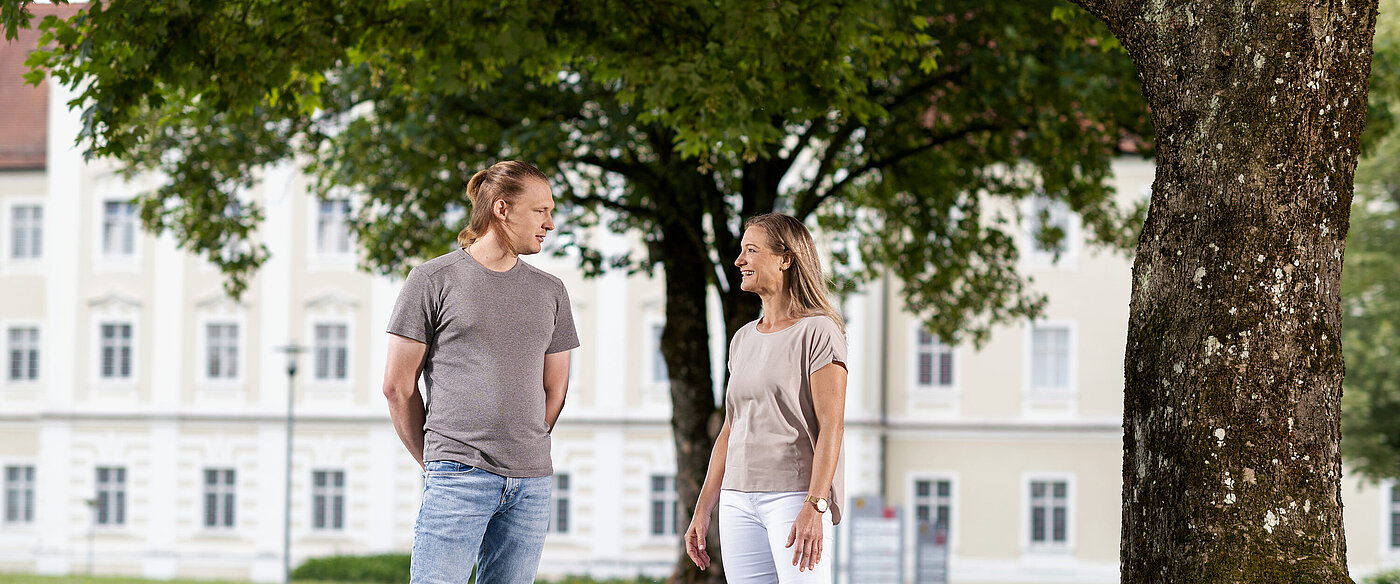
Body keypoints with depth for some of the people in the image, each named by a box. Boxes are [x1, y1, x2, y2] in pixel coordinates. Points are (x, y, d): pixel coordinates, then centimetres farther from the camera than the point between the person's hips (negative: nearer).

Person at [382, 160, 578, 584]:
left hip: (532, 484, 4)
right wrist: (433, 461, 6)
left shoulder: (550, 292, 14)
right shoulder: (434, 280, 1)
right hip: (458, 480, -4)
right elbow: (398, 385, 3)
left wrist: (521, 451, 12)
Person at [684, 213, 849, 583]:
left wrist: (814, 508, -21)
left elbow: (831, 427, -12)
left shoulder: (818, 331, -4)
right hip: (739, 499, 7)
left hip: (796, 495, -7)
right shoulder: (743, 340, 17)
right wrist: (703, 510, 16)